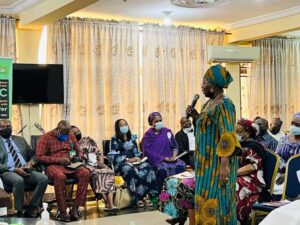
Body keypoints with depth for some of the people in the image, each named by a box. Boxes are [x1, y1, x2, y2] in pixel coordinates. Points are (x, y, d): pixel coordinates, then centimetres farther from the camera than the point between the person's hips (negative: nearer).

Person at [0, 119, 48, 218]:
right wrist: (15, 169, -17)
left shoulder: (20, 140, 21)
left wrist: (31, 162, -1)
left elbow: (32, 154, 23)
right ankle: (20, 212, -25)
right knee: (19, 180, -39)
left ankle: (31, 210, -17)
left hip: (26, 170, 5)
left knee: (44, 179, -23)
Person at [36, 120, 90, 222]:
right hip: (54, 165, -5)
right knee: (60, 176, -40)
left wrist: (78, 157, -1)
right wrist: (59, 160, -17)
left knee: (85, 173, -26)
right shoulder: (46, 137, 0)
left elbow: (79, 151, 25)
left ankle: (75, 208, -26)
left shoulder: (71, 137, 16)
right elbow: (39, 157, -8)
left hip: (70, 165, 5)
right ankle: (62, 211, -30)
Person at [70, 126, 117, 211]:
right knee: (96, 173, -35)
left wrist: (101, 162, 2)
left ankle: (111, 203, -36)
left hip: (96, 164, 4)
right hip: (84, 165, -4)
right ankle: (107, 203, -36)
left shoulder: (89, 140, 23)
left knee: (109, 172, -26)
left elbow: (99, 153, 20)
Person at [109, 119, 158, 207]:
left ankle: (146, 195, -30)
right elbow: (113, 156, -7)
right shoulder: (114, 139, 3)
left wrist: (137, 158, -5)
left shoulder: (132, 137, 20)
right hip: (121, 163, -5)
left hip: (134, 161, 5)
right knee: (131, 171, -39)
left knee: (147, 167, -28)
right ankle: (137, 198, -35)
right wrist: (128, 160, -15)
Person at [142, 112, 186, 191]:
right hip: (156, 160, -4)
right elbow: (148, 152, -7)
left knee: (181, 165, -26)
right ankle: (160, 193, -20)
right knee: (162, 169, -36)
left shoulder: (167, 131, 13)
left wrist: (174, 156, -6)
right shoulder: (148, 135, 1)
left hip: (170, 159, 4)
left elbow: (175, 146, 16)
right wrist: (163, 158, -15)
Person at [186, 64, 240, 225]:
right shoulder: (210, 103, 12)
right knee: (206, 198, 14)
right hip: (209, 161, 10)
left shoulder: (223, 105, -17)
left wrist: (224, 165, -27)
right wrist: (196, 116, 6)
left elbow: (228, 137, -23)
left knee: (216, 199, -5)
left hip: (218, 162, -10)